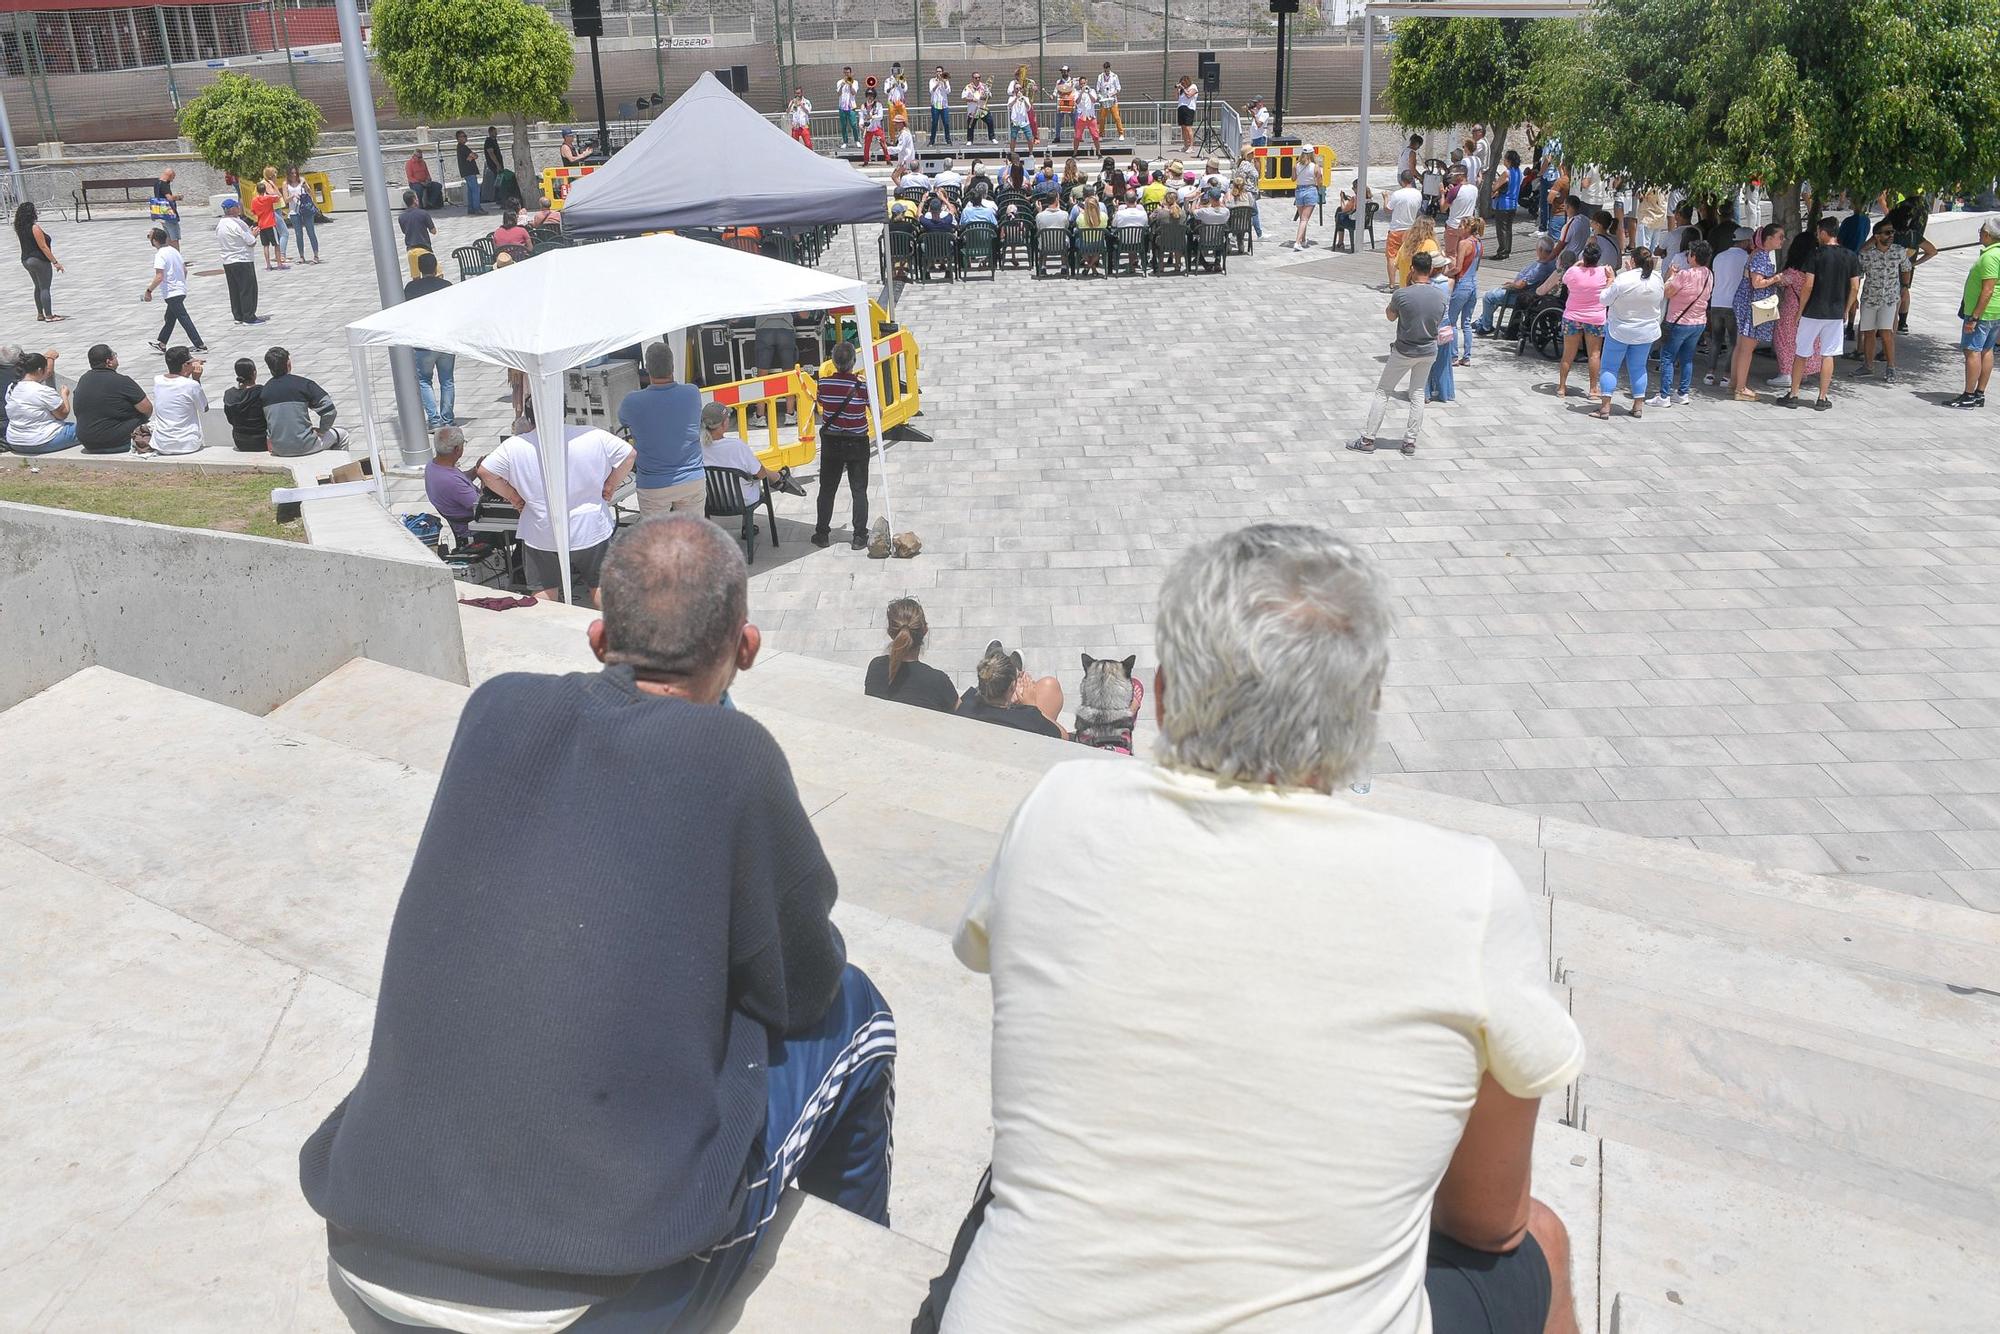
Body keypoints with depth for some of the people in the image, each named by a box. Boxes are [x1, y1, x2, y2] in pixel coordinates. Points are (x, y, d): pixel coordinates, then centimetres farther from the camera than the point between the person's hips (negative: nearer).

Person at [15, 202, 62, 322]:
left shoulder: (20, 228, 3)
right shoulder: (35, 228, -19)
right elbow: (43, 247, -21)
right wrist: (55, 262, -18)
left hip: (26, 260, 9)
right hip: (40, 260, -9)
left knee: (38, 287, 19)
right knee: (45, 288, -5)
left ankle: (40, 315, 22)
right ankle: (49, 316, -6)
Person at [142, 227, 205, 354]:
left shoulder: (160, 255, -18)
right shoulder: (173, 250, 7)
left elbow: (159, 277, -24)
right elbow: (185, 270, 13)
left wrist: (149, 290, -14)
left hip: (171, 293, -9)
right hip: (181, 290, 9)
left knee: (184, 319, -5)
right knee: (170, 318, 17)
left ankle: (200, 345, -6)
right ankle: (161, 344, 27)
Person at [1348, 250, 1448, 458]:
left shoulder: (1401, 295, -20)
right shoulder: (1441, 297, -7)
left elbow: (1390, 316, 0)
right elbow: (1438, 324, 6)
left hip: (1404, 352, -4)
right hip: (1429, 352, 4)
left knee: (1382, 392, 6)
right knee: (1418, 394, 15)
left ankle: (1367, 440, 7)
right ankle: (1410, 441, 18)